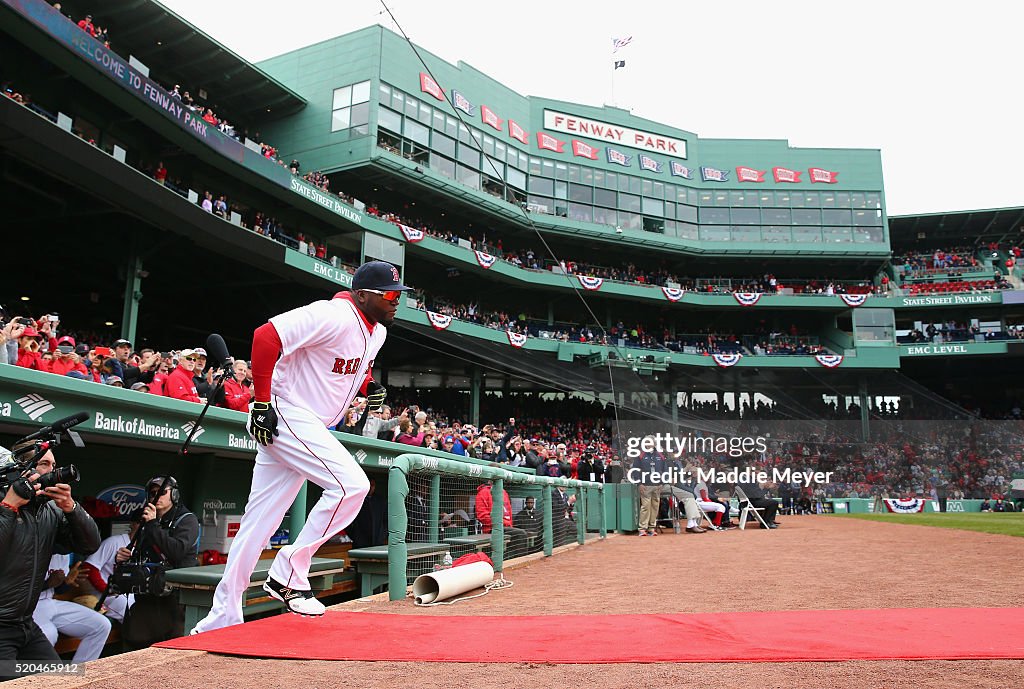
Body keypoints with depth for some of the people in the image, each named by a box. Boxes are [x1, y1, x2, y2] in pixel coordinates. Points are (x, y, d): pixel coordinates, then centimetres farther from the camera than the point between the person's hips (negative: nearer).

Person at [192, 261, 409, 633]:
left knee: (259, 524, 10)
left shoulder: (377, 331, 10)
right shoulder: (334, 316, -19)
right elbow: (265, 336, -23)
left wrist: (371, 386, 7)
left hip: (310, 428, 9)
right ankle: (288, 574, -5)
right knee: (352, 484, -19)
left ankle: (222, 618, 18)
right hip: (285, 415, -9)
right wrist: (262, 402, -22)